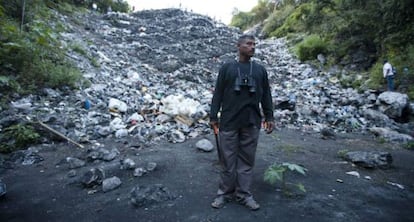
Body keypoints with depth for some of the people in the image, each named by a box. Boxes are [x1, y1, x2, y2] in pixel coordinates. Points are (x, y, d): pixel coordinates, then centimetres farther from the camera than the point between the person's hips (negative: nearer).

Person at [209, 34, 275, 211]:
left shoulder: (260, 70, 12)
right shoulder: (227, 68, 5)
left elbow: (266, 95, 13)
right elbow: (218, 93, 3)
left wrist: (269, 117, 7)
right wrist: (213, 116, -1)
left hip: (251, 123, 2)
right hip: (229, 122, -2)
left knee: (247, 160, 7)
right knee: (228, 159, 5)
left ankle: (244, 194, 19)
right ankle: (225, 193, 19)